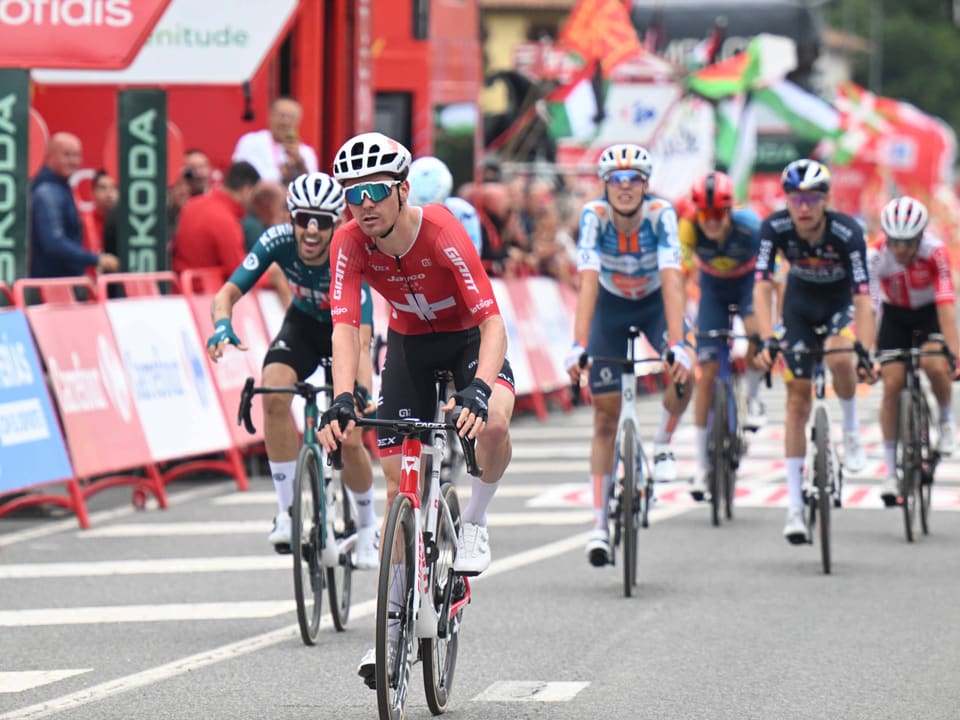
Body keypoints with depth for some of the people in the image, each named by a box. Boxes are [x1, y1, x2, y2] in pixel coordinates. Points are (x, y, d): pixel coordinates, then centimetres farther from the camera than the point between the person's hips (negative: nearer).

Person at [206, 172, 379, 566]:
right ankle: (288, 510, -19)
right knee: (274, 391, -29)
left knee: (348, 439, -12)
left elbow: (360, 339, -40)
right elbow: (229, 291, -30)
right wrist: (222, 323, -53)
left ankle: (367, 523, 20)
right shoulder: (278, 240, -28)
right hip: (304, 322, 2)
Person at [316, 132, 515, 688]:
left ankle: (475, 520, -5)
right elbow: (345, 327, -30)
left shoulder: (443, 232, -33)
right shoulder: (350, 244, -23)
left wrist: (478, 389, -54)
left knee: (493, 424, -35)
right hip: (410, 343, 3)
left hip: (469, 336, -3)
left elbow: (492, 321, -38)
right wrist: (342, 400, -47)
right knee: (399, 481, -1)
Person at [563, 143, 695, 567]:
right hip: (611, 307, 0)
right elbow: (588, 282, -37)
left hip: (655, 303, 0)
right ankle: (600, 523, 3)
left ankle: (662, 446, 0)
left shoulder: (661, 214, -29)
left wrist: (677, 345, -50)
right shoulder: (594, 216, -28)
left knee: (684, 374, -29)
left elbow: (672, 281, -38)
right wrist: (578, 347, -49)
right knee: (606, 419, -2)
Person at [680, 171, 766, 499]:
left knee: (757, 332, -34)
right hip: (714, 287, 1)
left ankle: (752, 398, -2)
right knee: (707, 372, -6)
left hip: (748, 282, -1)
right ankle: (702, 466, 1)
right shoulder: (689, 229, -29)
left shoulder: (749, 226, -33)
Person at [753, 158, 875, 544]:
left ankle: (851, 429, -2)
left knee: (840, 359, -33)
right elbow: (762, 287, -30)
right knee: (797, 396, -3)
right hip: (800, 301, 2)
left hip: (841, 299, -2)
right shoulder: (775, 228, -27)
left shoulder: (847, 232, -32)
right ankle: (795, 504, 0)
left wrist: (865, 351, -46)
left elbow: (862, 296, -35)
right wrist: (767, 341, -44)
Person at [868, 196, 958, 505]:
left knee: (934, 366, -29)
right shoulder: (875, 256, -28)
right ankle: (891, 473, -2)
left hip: (929, 312, -1)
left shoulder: (935, 251, -31)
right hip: (895, 314, 1)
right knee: (891, 384, -11)